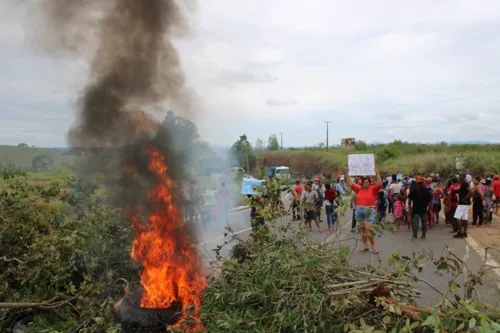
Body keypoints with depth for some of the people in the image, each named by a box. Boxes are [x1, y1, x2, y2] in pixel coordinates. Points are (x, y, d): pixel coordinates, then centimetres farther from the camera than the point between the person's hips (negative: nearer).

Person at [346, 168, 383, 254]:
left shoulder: (373, 189, 0)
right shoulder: (359, 189, 8)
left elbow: (379, 184, -12)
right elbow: (350, 184, 11)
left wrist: (378, 174, -15)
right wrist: (347, 174, 9)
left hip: (369, 210, -4)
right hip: (359, 210, 4)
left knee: (368, 229, -10)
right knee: (362, 229, 10)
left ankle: (373, 246, 3)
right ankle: (365, 246, 19)